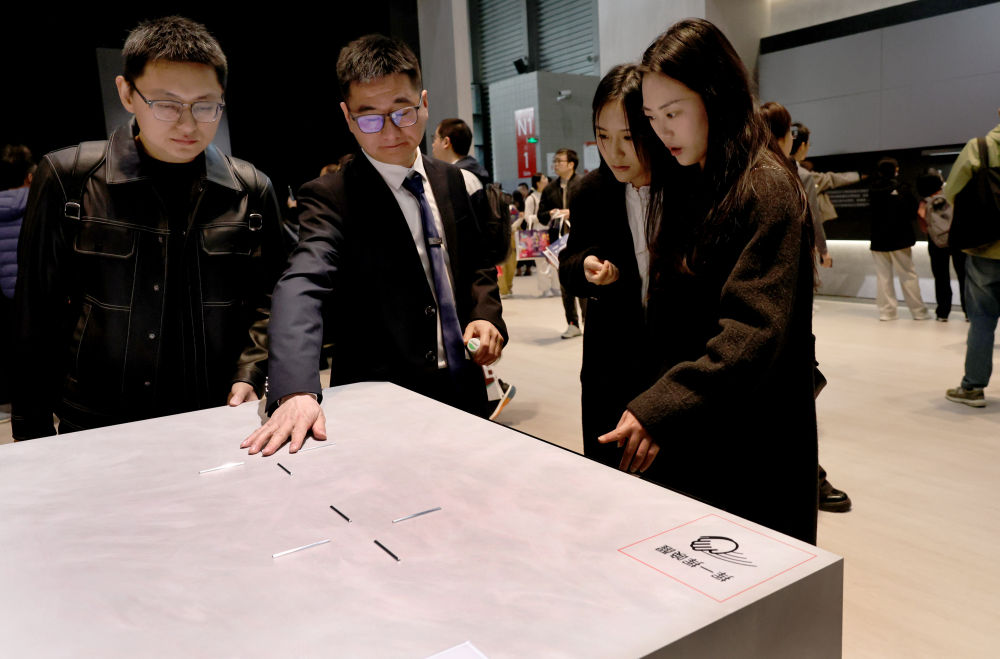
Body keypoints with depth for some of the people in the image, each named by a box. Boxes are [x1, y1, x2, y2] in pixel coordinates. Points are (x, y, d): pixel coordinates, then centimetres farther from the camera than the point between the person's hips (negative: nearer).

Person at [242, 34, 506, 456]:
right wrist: (296, 390, -46)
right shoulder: (329, 198, -14)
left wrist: (484, 314, -6)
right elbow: (301, 287, -30)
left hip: (464, 389, 6)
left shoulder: (449, 180, 5)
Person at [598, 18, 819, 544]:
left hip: (750, 446, -7)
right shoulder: (687, 185, 11)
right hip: (683, 435, 7)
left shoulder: (766, 187, -14)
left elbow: (754, 332, -23)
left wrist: (658, 409, -29)